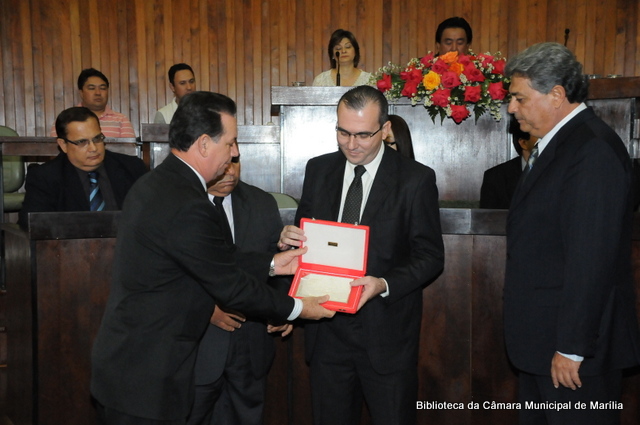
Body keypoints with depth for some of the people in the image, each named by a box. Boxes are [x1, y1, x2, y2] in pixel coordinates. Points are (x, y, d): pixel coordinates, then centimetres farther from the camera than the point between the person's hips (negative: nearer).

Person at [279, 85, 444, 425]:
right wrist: (289, 239, -12)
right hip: (327, 330, 4)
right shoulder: (319, 170, 4)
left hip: (386, 333, -3)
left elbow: (430, 256, -7)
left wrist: (384, 284, -24)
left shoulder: (416, 179, -8)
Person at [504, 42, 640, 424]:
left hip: (577, 346, -9)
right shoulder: (553, 144, 12)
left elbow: (591, 259, -23)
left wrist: (571, 348, -21)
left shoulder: (594, 150, -18)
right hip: (542, 338, 9)